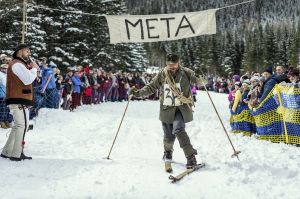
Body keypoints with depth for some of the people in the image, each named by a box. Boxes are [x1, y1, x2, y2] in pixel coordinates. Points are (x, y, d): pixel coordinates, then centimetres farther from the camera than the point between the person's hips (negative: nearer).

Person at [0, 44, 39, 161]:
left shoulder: (20, 65, 25)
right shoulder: (17, 64, -10)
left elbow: (26, 79, 20)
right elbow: (28, 80, -21)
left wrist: (30, 70, 7)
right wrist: (34, 69, -7)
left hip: (20, 100, 11)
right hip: (19, 101, -11)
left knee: (18, 126, 14)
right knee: (22, 125, -11)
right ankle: (16, 154, -11)